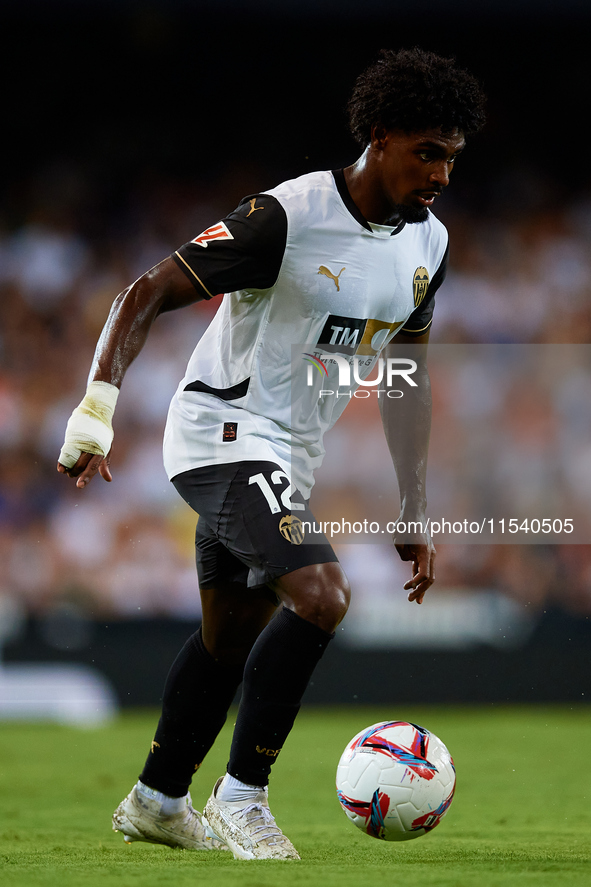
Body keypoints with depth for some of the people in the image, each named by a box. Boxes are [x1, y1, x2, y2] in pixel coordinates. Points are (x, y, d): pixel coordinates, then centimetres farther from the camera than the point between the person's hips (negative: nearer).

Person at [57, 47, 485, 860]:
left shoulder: (428, 244, 3)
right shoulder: (288, 216, -21)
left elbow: (405, 378, 14)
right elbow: (147, 294, -20)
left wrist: (416, 516, 15)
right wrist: (96, 407, -31)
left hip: (289, 459, 9)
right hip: (223, 434, -8)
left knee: (231, 637, 19)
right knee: (321, 594, -25)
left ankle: (156, 802, 38)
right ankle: (243, 795, -11)